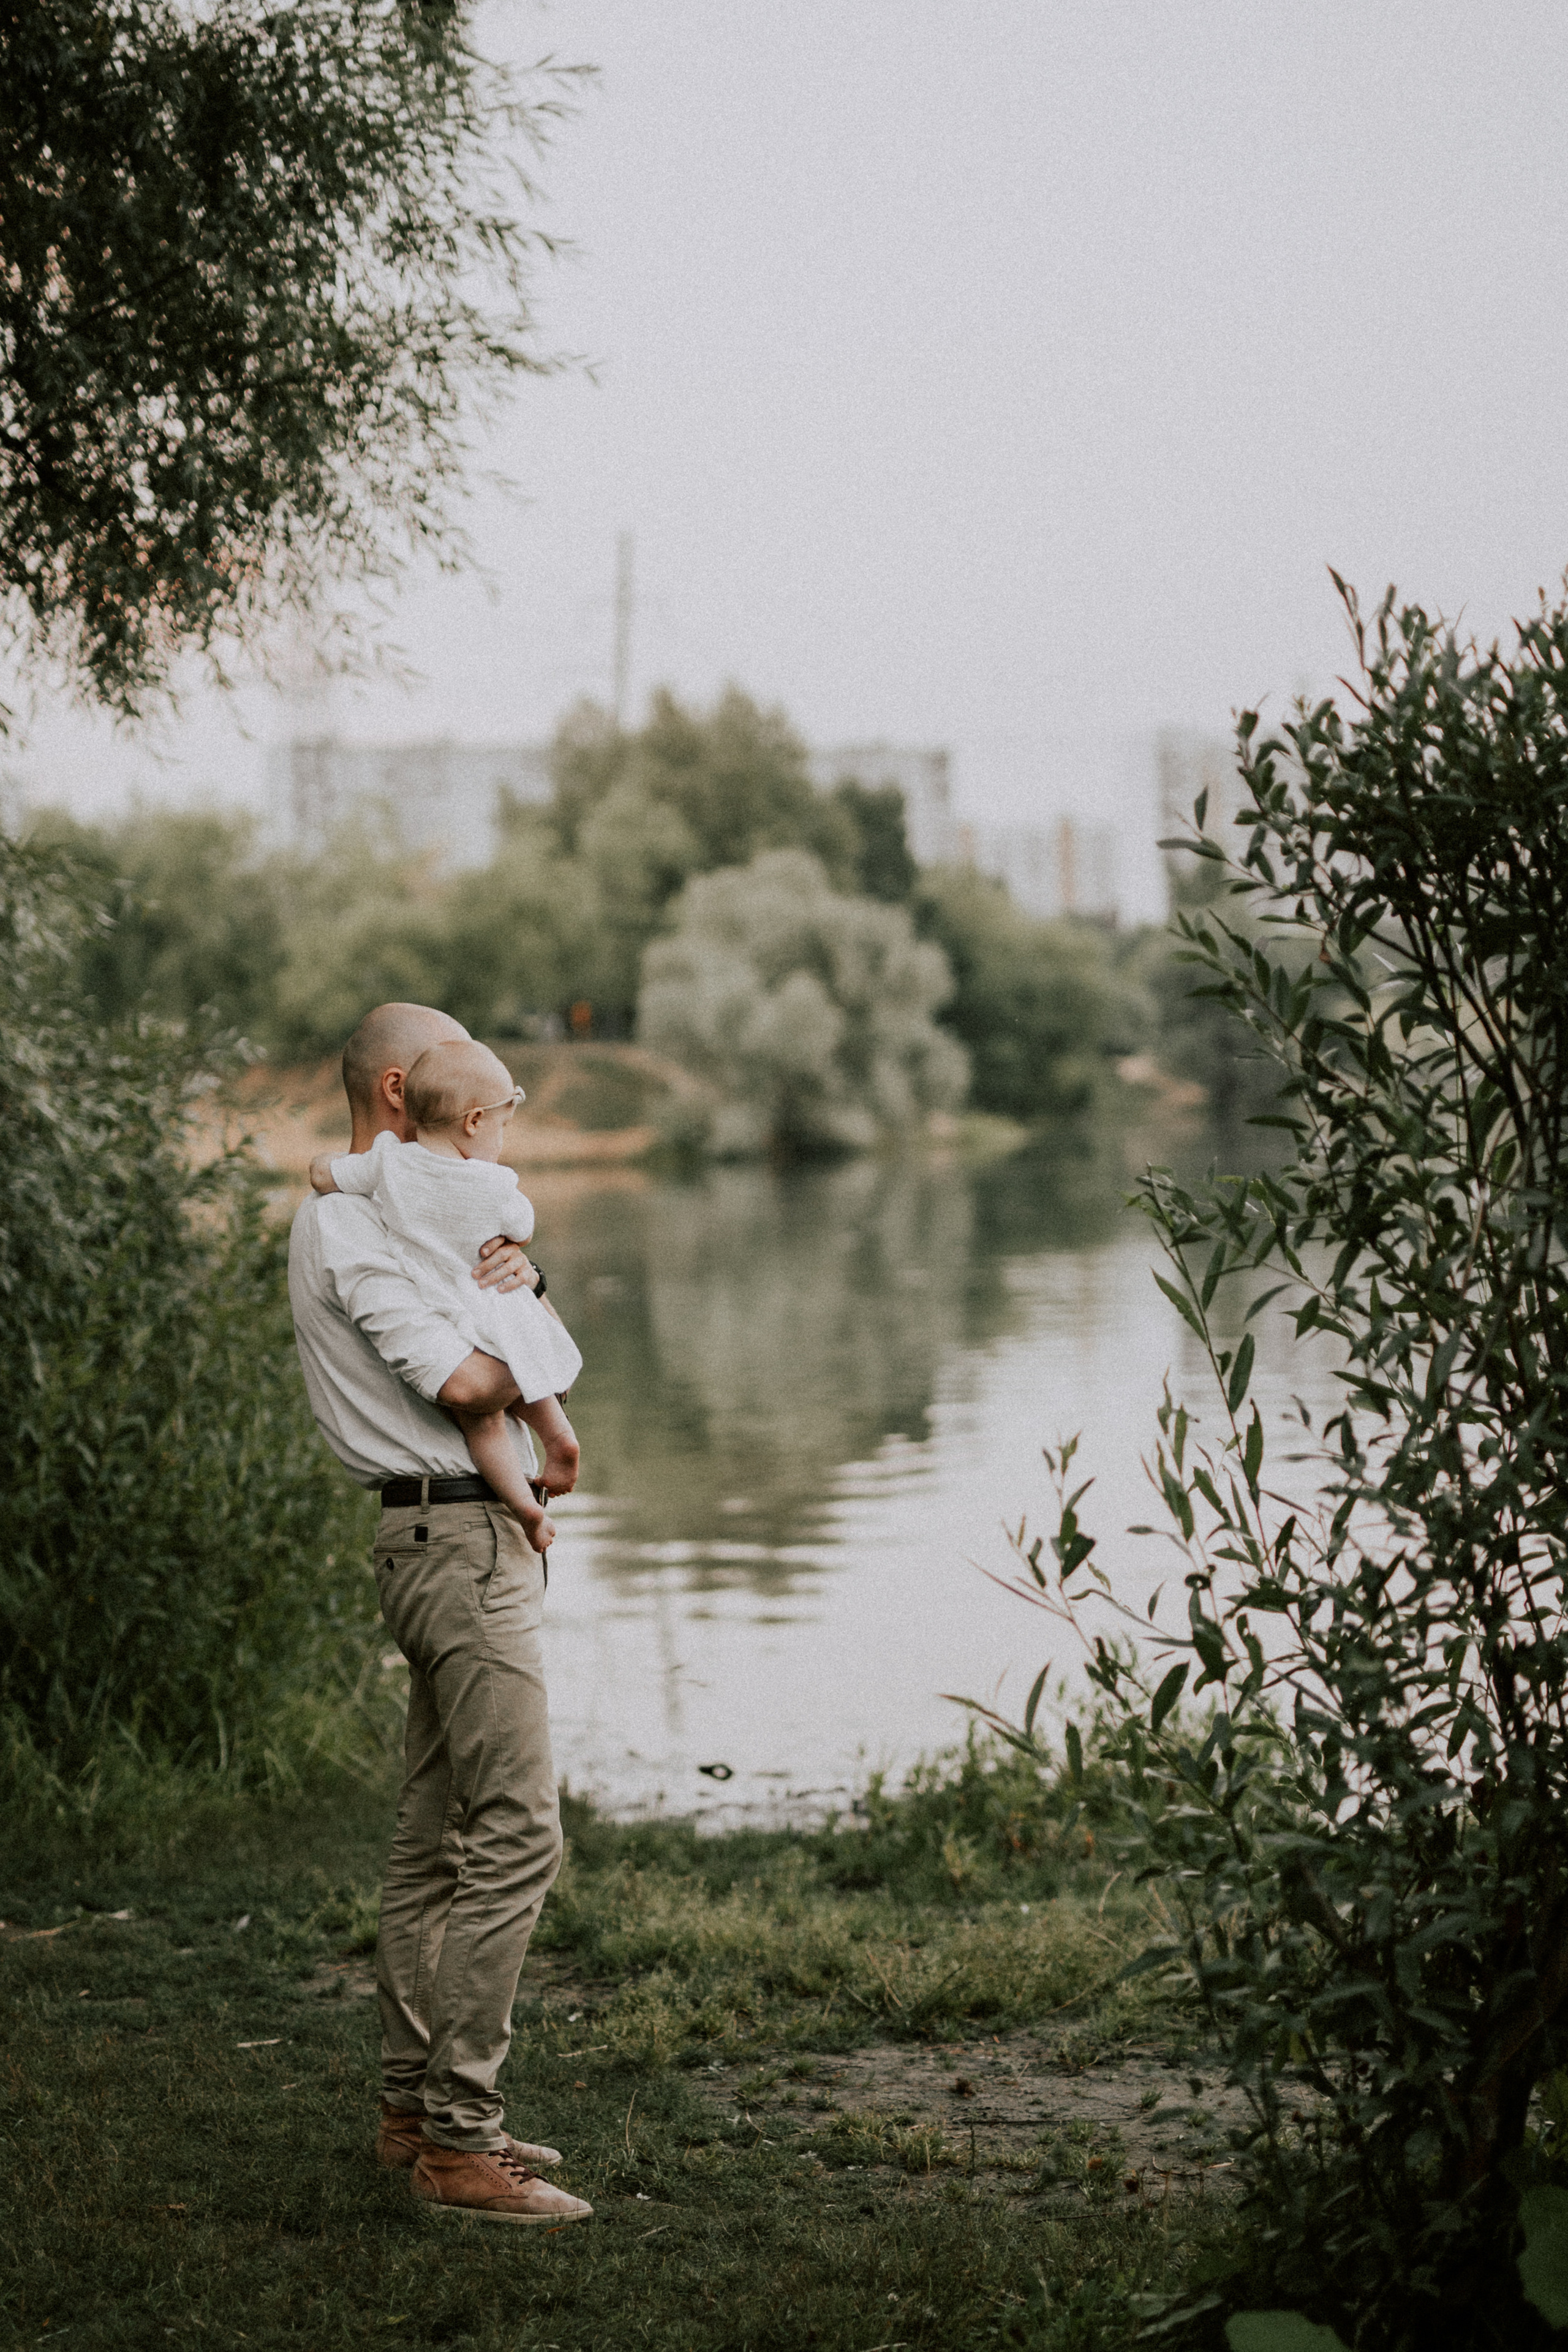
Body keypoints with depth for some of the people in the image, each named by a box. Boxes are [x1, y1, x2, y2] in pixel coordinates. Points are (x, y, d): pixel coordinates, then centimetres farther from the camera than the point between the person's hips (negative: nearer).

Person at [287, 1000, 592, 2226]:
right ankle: (459, 2139, -12)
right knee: (516, 1838, -13)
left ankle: (414, 2107, 19)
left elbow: (499, 1347, 17)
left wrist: (518, 1280, -4)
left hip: (467, 1540, 11)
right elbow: (461, 1380, -23)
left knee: (437, 1837, 13)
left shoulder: (382, 1214, 21)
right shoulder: (353, 1225, -13)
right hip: (459, 1539, -11)